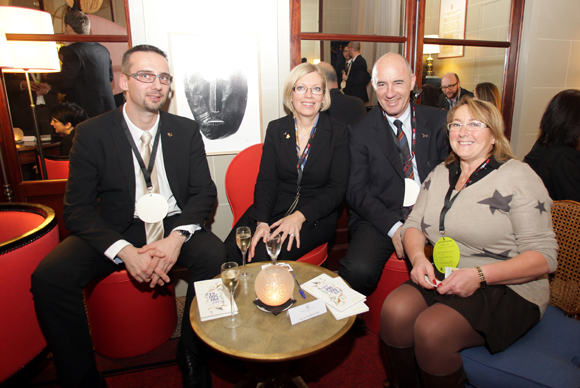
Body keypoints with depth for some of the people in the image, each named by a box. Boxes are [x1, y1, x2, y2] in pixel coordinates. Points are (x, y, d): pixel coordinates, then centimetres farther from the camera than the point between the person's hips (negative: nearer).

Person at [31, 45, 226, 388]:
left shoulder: (186, 131, 2)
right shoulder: (92, 134, -2)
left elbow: (205, 192, -1)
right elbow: (77, 208, -7)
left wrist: (177, 235, -21)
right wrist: (124, 251, -24)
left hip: (173, 225, 1)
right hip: (115, 230, 0)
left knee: (214, 254, -29)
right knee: (49, 277, -23)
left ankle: (191, 354, -6)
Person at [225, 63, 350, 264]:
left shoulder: (338, 132, 1)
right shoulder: (275, 129, 7)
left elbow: (337, 189, -4)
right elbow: (266, 181, 2)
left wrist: (300, 216, -19)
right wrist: (262, 222, -16)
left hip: (316, 216, -2)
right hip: (275, 208, 3)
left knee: (263, 256, -27)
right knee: (232, 251, -22)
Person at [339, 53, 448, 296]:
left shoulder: (438, 121, 8)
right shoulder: (360, 132, 3)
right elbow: (356, 191, -2)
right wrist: (394, 227, -16)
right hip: (381, 219, -2)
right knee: (358, 270, -29)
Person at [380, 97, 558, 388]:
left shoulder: (518, 177, -8)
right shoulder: (440, 174, 10)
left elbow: (544, 256, -12)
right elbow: (414, 223, 11)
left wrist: (479, 275, -25)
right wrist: (418, 257, -11)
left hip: (507, 288, -4)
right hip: (444, 277, 5)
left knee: (431, 330, -28)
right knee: (394, 310, -22)